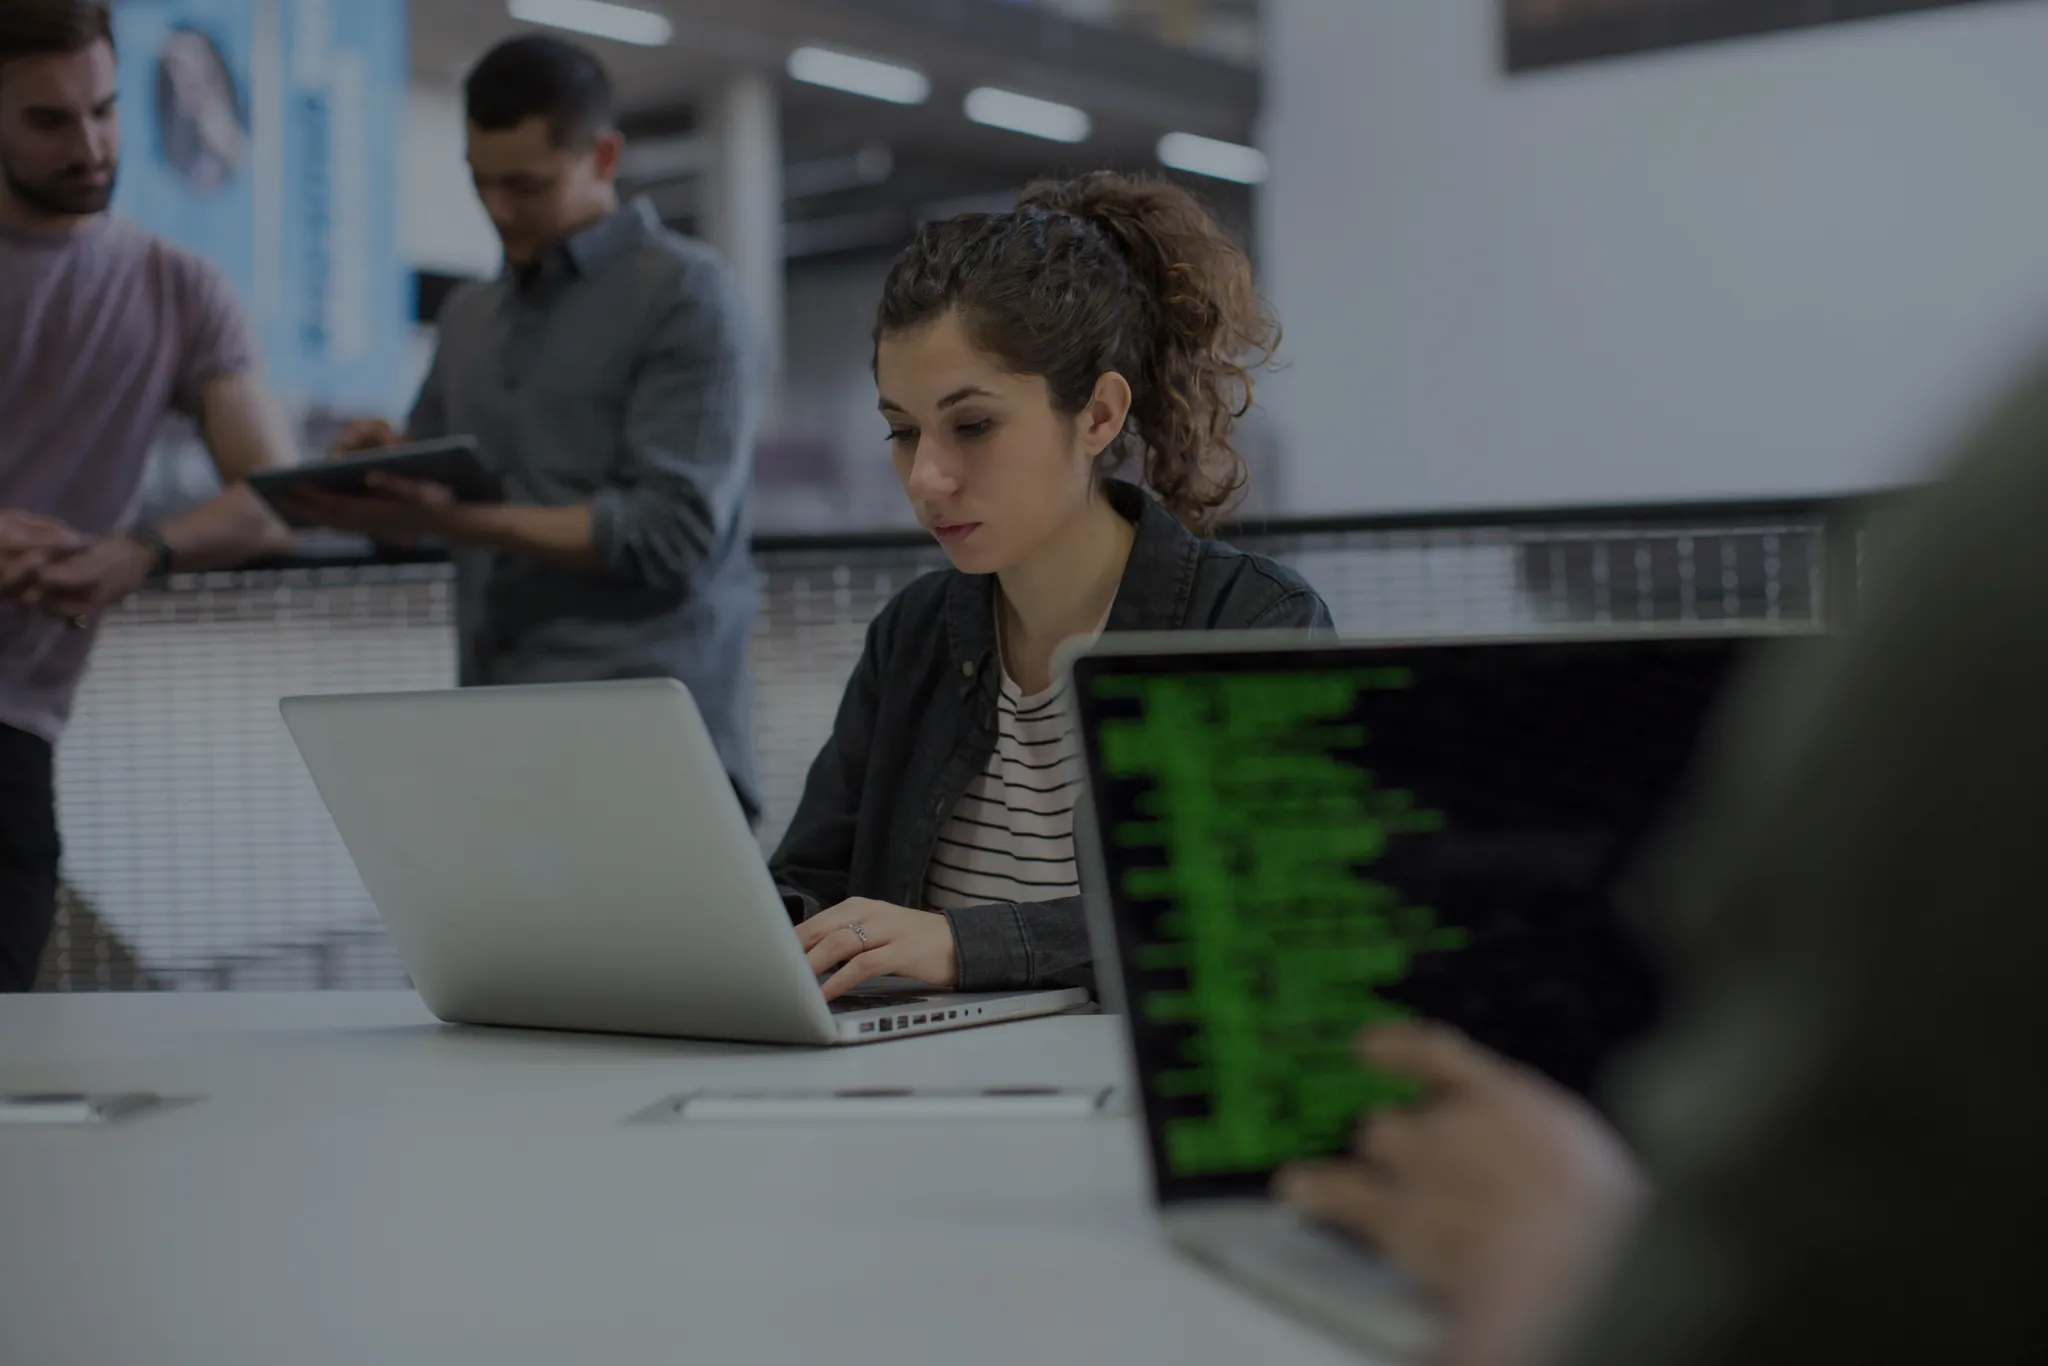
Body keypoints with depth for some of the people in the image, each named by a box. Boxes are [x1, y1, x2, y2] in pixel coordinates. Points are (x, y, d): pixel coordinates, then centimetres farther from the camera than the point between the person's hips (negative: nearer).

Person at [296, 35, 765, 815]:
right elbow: (427, 510, 22)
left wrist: (466, 521, -18)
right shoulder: (469, 317, 20)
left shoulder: (686, 298, -2)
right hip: (499, 722, 6)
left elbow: (670, 532, -11)